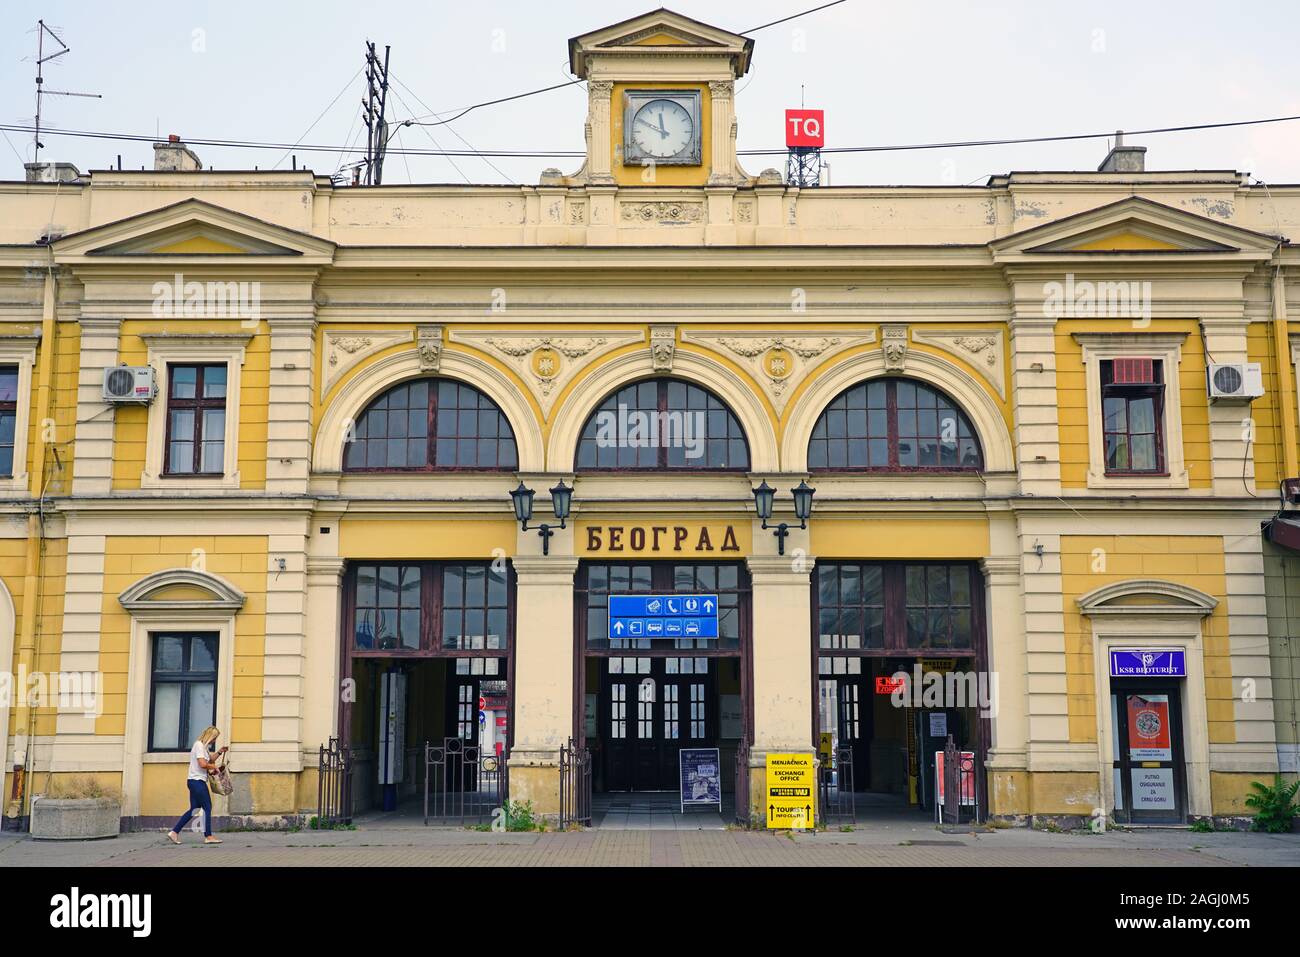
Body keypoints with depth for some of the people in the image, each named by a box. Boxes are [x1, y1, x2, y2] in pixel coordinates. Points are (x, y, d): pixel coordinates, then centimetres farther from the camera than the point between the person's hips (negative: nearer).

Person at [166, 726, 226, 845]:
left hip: (195, 782, 10)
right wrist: (214, 767, -7)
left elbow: (209, 761, 28)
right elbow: (203, 764, -22)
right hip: (197, 781, -10)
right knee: (207, 808, -5)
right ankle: (208, 836, -1)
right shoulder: (199, 745, -13)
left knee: (194, 809, 9)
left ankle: (174, 832, 7)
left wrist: (219, 753, 17)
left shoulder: (203, 746, 19)